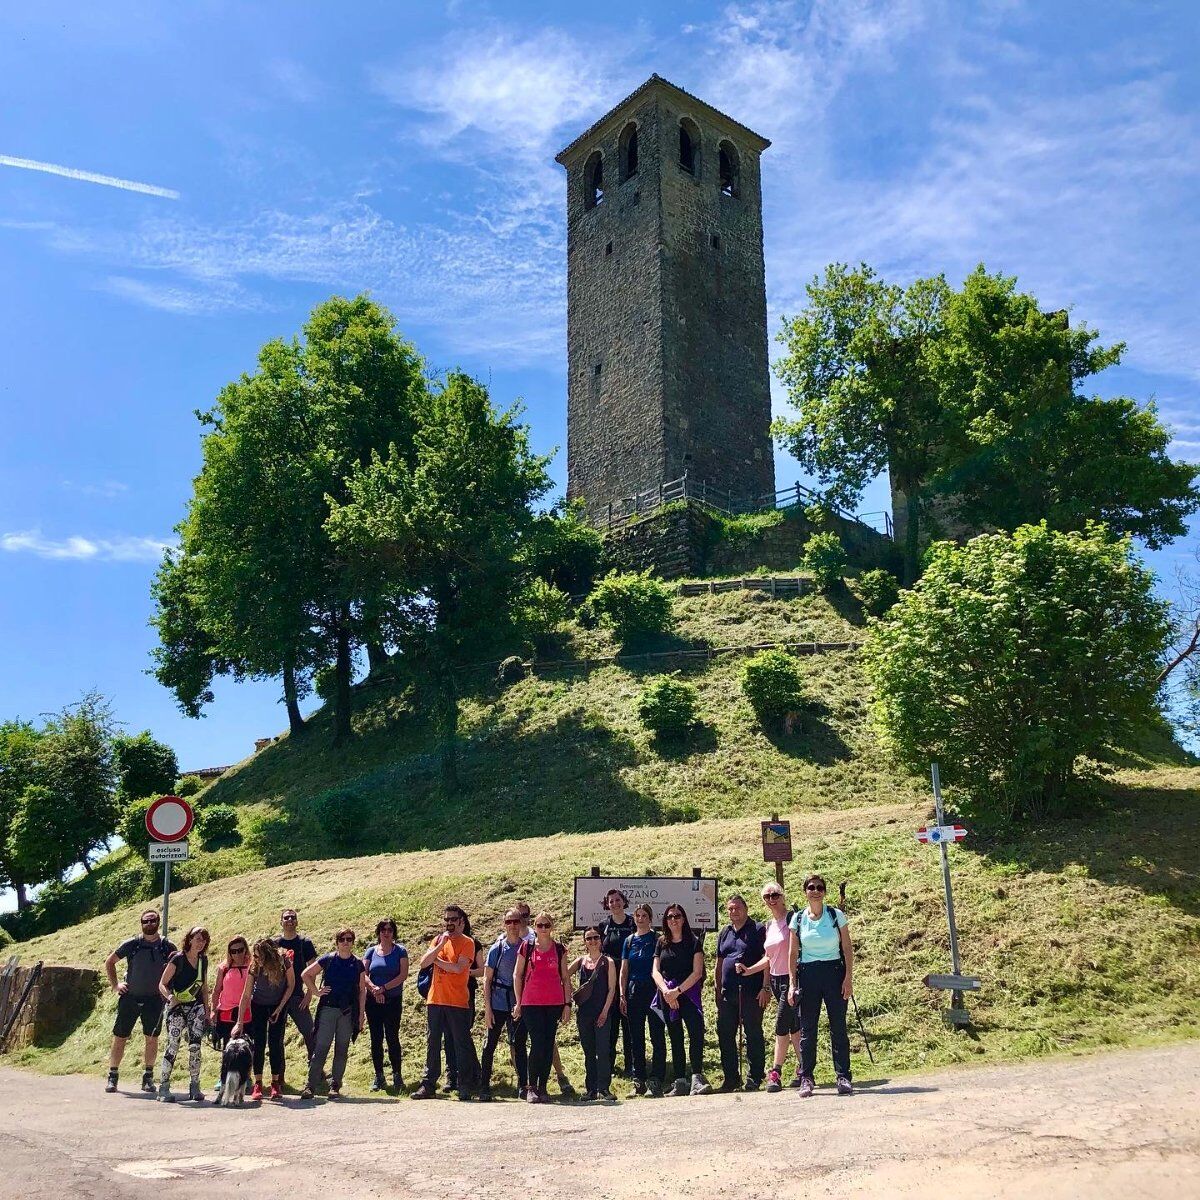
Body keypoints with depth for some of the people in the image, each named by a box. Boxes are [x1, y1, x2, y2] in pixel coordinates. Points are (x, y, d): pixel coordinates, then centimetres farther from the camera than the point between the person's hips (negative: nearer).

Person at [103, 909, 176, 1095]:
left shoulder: (168, 947, -2)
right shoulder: (131, 944, -3)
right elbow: (109, 962, 9)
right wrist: (114, 985, 3)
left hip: (154, 1000, 0)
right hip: (130, 997, 0)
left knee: (152, 1038, 2)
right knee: (119, 1037, 3)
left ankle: (148, 1077, 13)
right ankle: (112, 1076, 15)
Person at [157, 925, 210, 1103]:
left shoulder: (203, 960, 6)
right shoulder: (178, 959, -11)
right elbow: (162, 984, -10)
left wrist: (207, 1011, 12)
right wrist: (170, 997, -30)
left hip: (196, 1007, 4)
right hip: (177, 1008, -4)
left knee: (195, 1046, -3)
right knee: (173, 1046, -10)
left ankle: (194, 1087, 5)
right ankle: (163, 1088, -2)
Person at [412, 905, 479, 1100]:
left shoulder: (467, 942, -4)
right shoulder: (438, 940, 11)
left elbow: (458, 967, -17)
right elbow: (422, 964, 0)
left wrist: (436, 960, -5)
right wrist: (439, 946, -12)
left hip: (457, 1002, -5)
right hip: (435, 1000, 5)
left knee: (461, 1044, 1)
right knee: (433, 1044, 10)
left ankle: (465, 1087, 7)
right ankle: (428, 1085, 16)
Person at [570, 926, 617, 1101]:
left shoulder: (607, 962, 1)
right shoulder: (581, 961, 10)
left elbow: (611, 989, -2)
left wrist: (605, 1011, -10)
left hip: (602, 1012, -3)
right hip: (583, 1012, 3)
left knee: (602, 1051, -6)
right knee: (588, 1052, 9)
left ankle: (603, 1088, -1)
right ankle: (590, 1089, 14)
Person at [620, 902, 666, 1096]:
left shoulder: (657, 939, 0)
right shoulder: (629, 940, 11)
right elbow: (624, 970, 12)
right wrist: (622, 995, 4)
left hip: (653, 990, -4)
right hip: (634, 991, 4)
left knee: (657, 1036, -5)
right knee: (636, 1038, 7)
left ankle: (655, 1081, -3)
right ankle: (639, 1081, 13)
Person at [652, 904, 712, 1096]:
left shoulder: (693, 942, 2)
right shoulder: (662, 943, 12)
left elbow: (697, 972, -5)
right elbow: (656, 971, 6)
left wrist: (677, 991, -13)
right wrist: (666, 991, -11)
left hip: (688, 992, -4)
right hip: (667, 996, 4)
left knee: (696, 1031, -20)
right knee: (675, 1038, 5)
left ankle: (697, 1077, -23)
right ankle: (680, 1082, 8)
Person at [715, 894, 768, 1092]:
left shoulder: (757, 930, -2)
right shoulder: (724, 934, 17)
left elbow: (767, 960, -8)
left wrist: (765, 988, -14)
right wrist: (717, 989, 14)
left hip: (751, 993, -6)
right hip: (727, 993, 6)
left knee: (753, 1035, 0)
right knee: (725, 1036, 8)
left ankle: (754, 1078, 8)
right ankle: (731, 1078, 18)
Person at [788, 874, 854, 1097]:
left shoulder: (836, 915, 0)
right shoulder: (798, 919, 3)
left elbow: (848, 948, 2)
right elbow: (792, 953, 6)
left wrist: (848, 978, -6)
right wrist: (793, 983, 1)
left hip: (834, 972, -1)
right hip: (808, 974, 1)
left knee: (838, 1027, -1)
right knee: (807, 1028, 3)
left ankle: (843, 1077, 5)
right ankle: (806, 1078, 9)